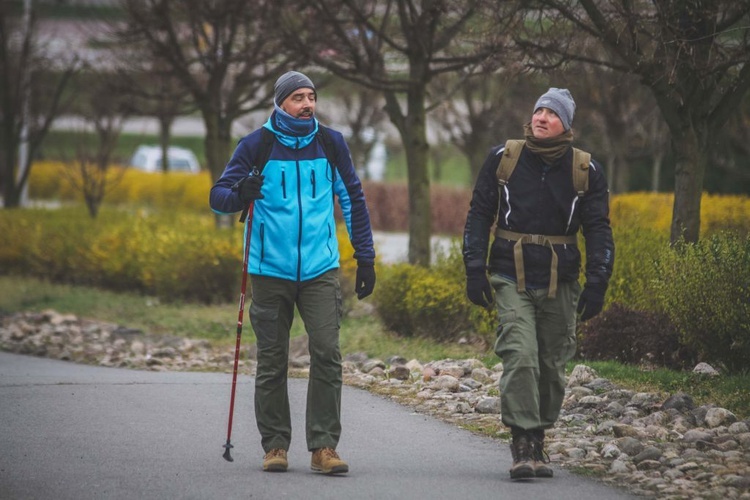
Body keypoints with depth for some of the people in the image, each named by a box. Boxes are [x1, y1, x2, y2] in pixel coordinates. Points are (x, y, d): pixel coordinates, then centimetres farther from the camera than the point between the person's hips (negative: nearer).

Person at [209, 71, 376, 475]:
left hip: (320, 270, 1)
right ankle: (275, 445, 14)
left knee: (327, 354, -9)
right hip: (270, 271, -1)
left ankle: (324, 446, -5)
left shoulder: (331, 144, 7)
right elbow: (218, 195, -1)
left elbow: (352, 199, 16)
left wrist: (365, 256, 14)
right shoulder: (256, 145, 0)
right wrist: (241, 193, -24)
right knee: (272, 362, 4)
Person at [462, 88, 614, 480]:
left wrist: (597, 283, -4)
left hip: (559, 285, 2)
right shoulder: (502, 159, 2)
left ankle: (538, 440, 23)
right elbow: (478, 216, 7)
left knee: (552, 367, 7)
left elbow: (598, 231, 5)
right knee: (520, 358, -16)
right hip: (511, 280, -1)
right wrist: (475, 270, 0)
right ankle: (523, 446, -16)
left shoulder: (586, 171, 2)